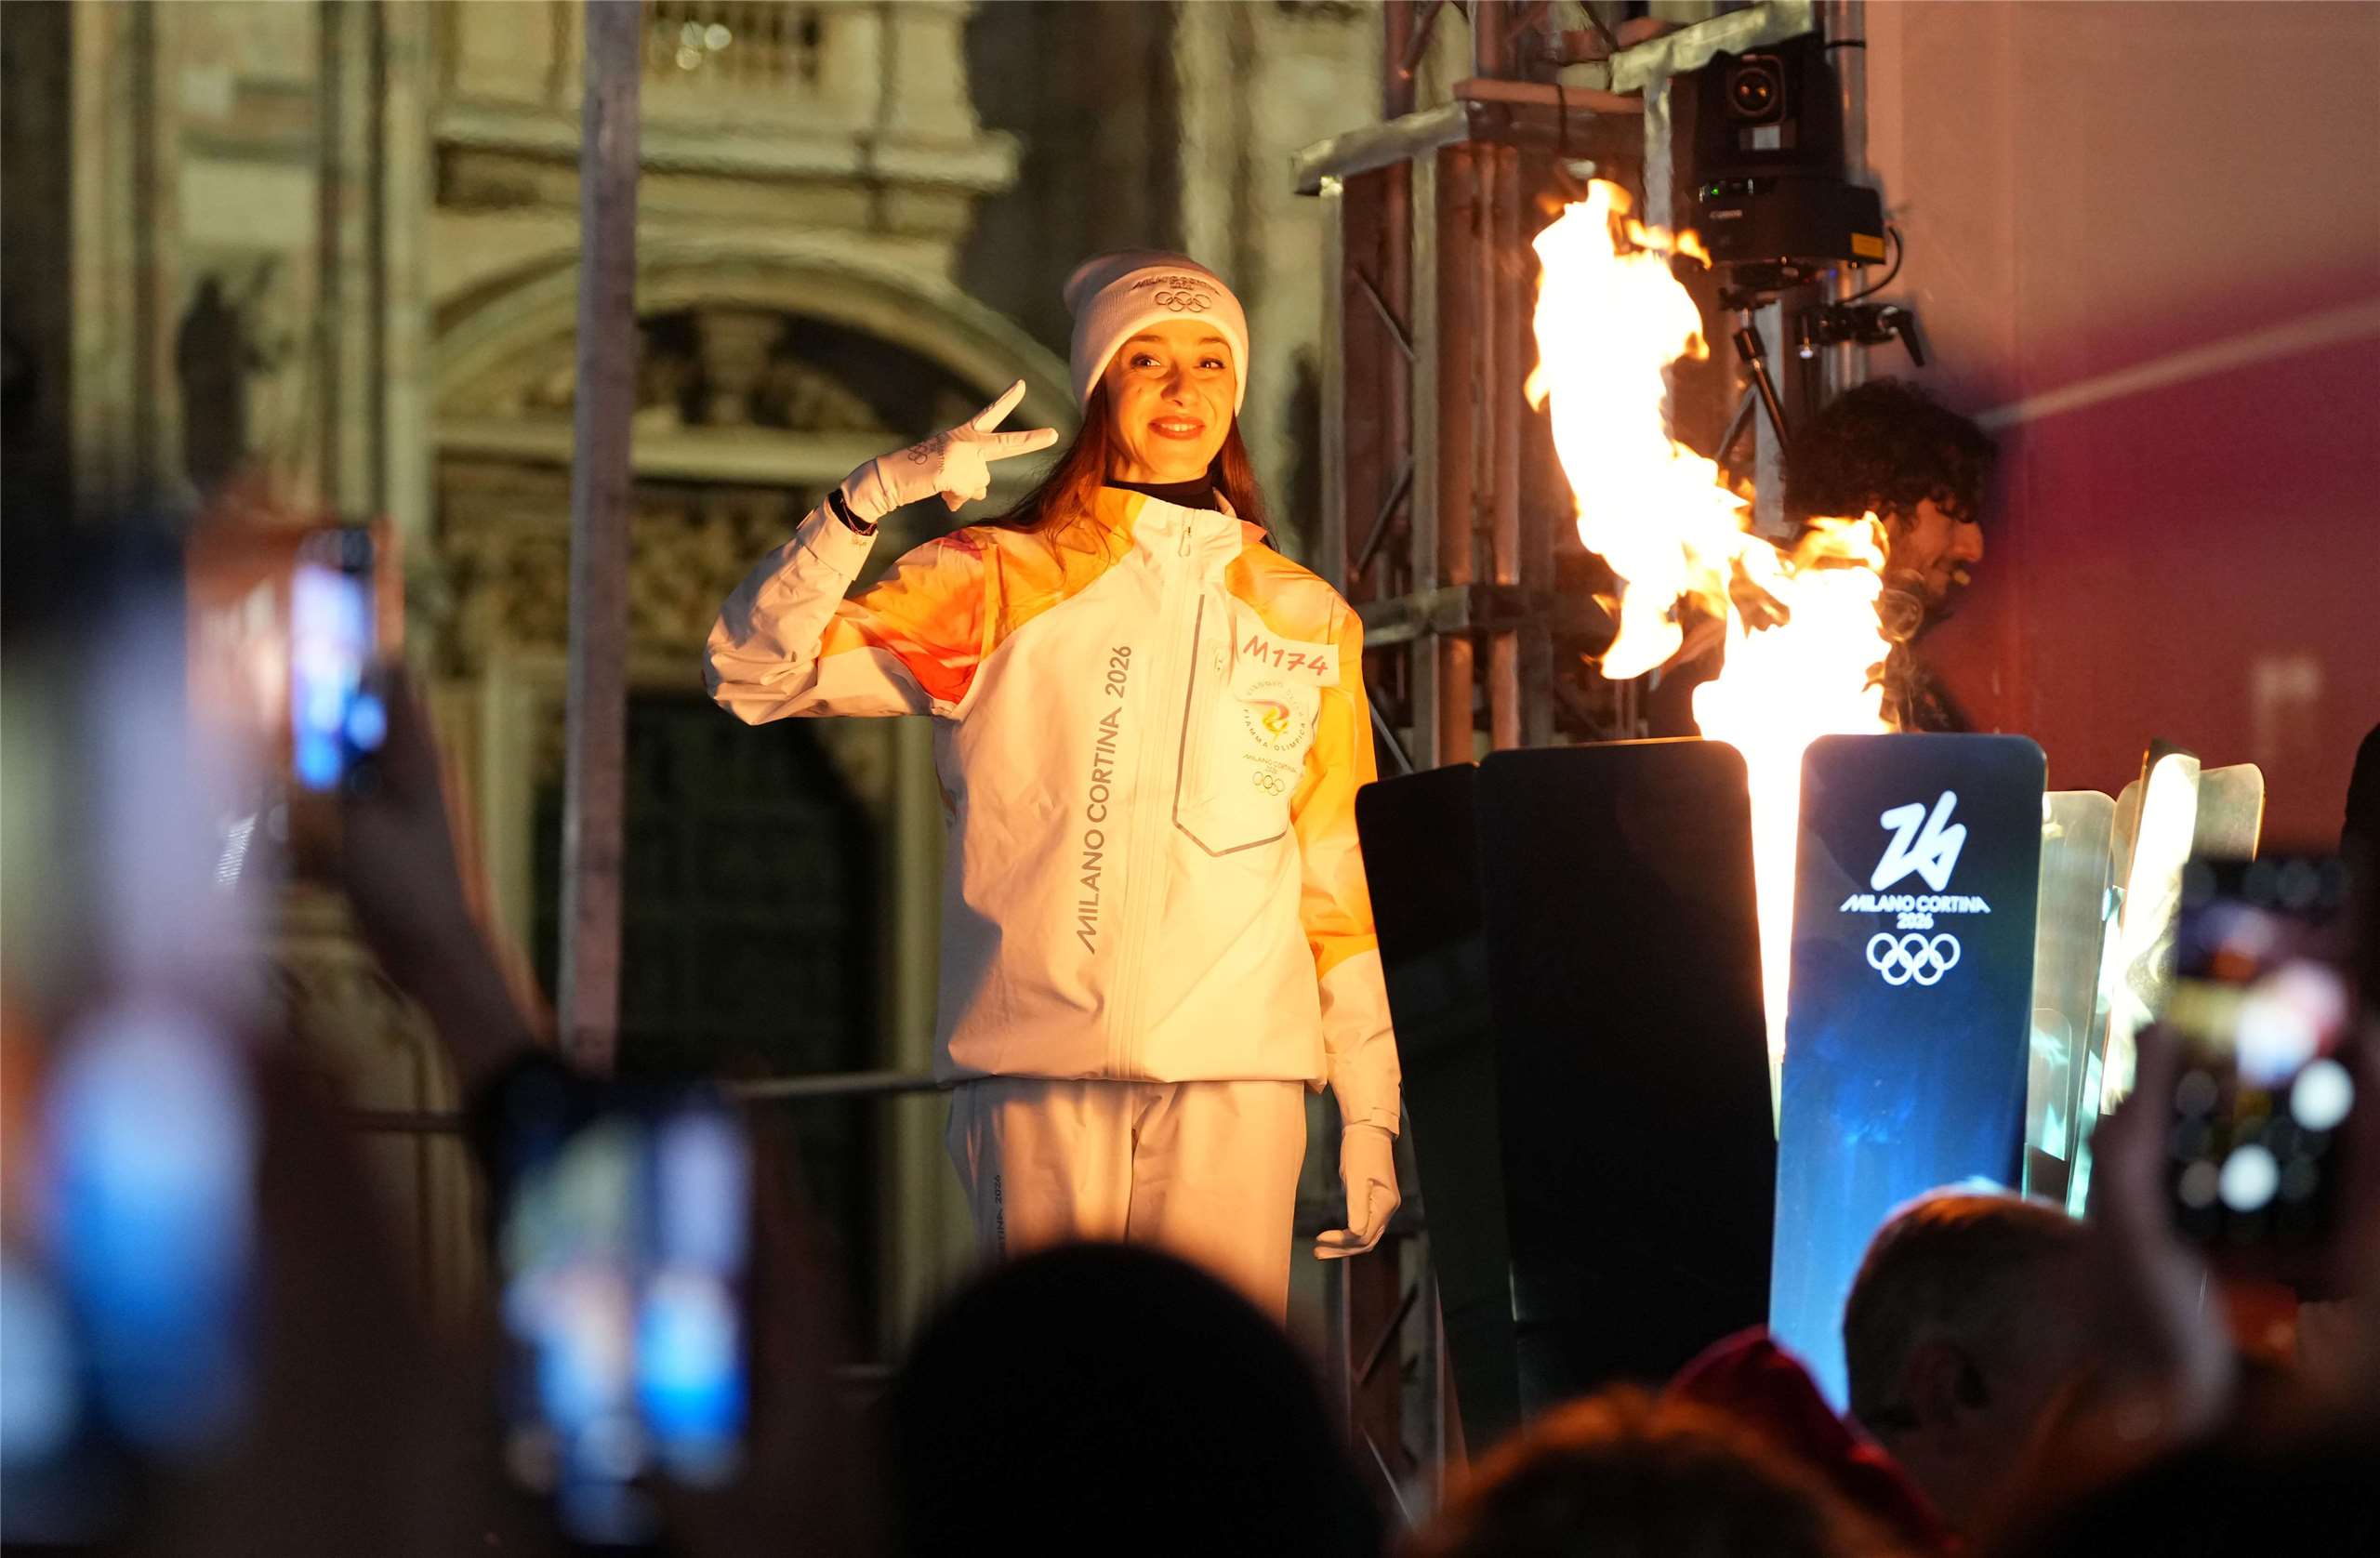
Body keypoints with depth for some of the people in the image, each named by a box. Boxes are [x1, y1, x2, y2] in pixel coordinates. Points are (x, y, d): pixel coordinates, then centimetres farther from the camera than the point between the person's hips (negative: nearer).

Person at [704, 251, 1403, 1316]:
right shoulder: (999, 586, 7)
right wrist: (873, 498, -14)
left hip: (1236, 1072, 1)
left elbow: (1342, 886, 15)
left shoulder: (1306, 619, 14)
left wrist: (1370, 1109, 8)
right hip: (1040, 1073, -1)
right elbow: (752, 671, -1)